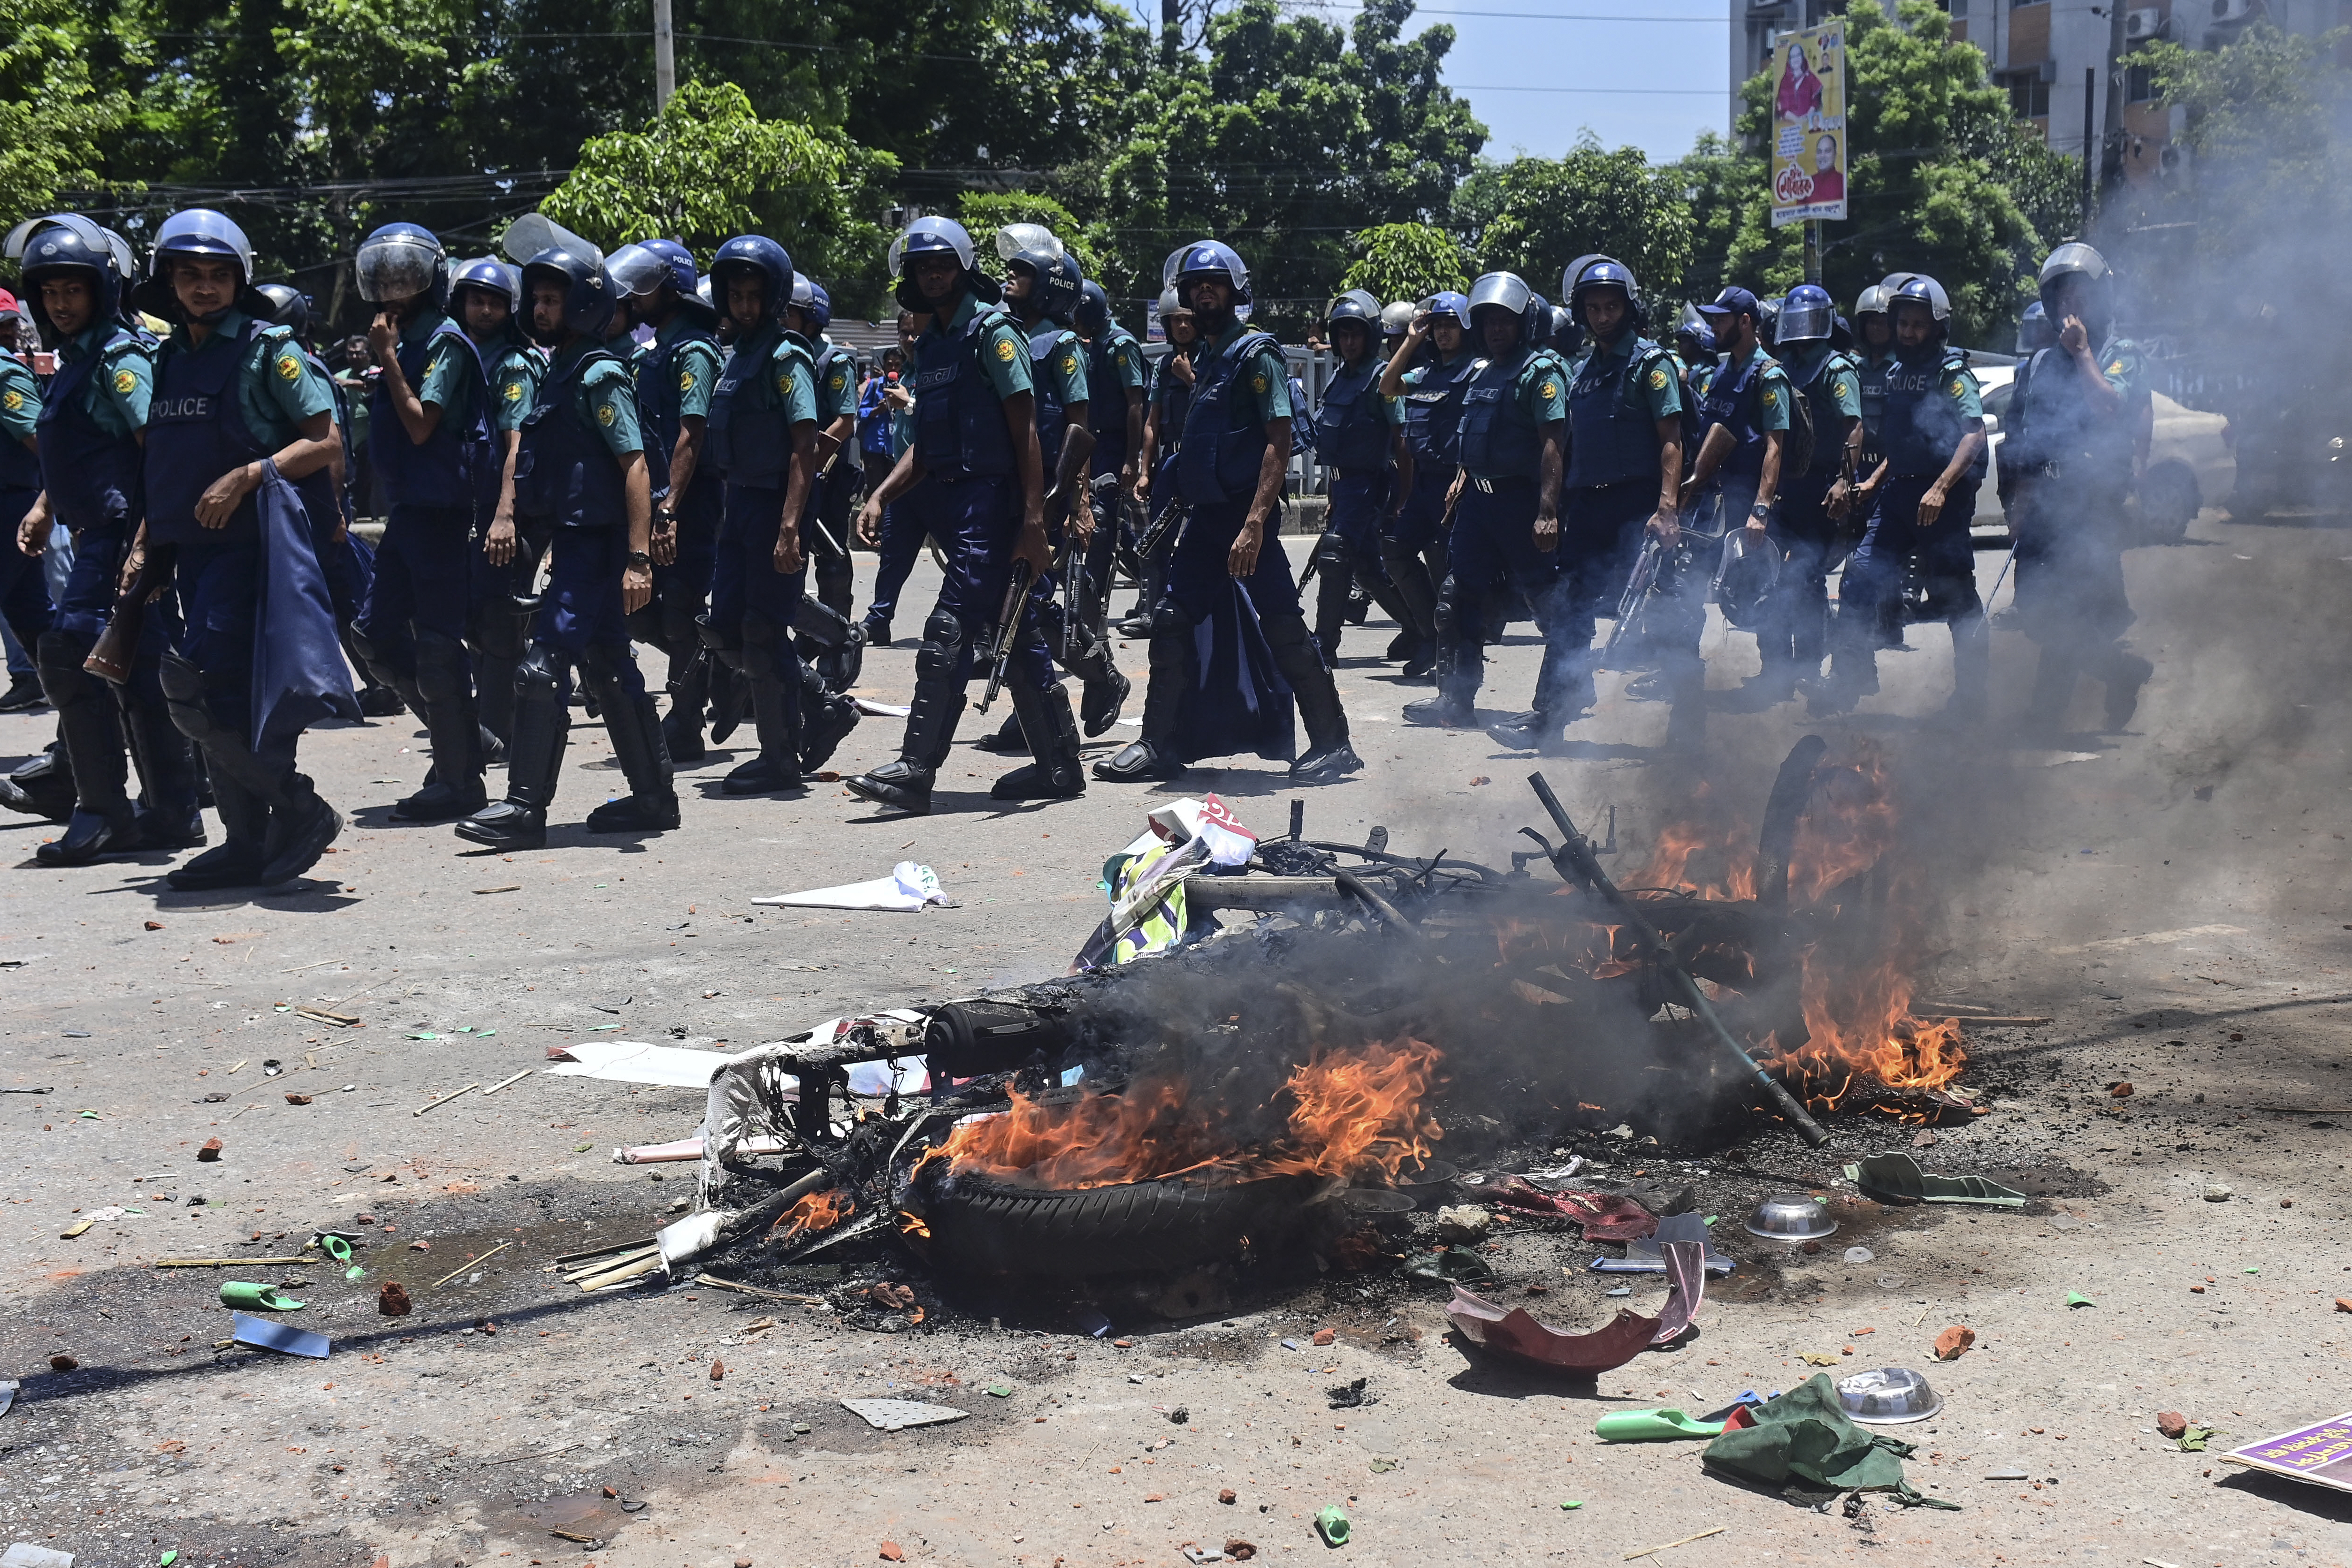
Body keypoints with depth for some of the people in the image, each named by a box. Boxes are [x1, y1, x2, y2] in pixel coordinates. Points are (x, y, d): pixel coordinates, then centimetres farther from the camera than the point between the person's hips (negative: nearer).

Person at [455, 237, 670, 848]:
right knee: (608, 669, 13)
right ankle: (654, 797, 21)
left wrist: (638, 557, -24)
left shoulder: (601, 376, -12)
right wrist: (507, 514, 3)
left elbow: (635, 466, -18)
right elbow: (525, 448, 18)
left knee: (543, 666, -12)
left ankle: (526, 808, -10)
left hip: (596, 545, -10)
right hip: (573, 542, 10)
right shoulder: (555, 373, 16)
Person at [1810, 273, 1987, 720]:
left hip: (1944, 497, -7)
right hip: (1898, 493, 7)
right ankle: (1850, 676, 4)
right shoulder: (1897, 373, 16)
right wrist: (1876, 480, 18)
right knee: (1860, 578, -3)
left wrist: (1940, 489, -27)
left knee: (1955, 594, 1)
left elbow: (1974, 435, -18)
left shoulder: (1952, 372, -7)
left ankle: (1973, 688, 14)